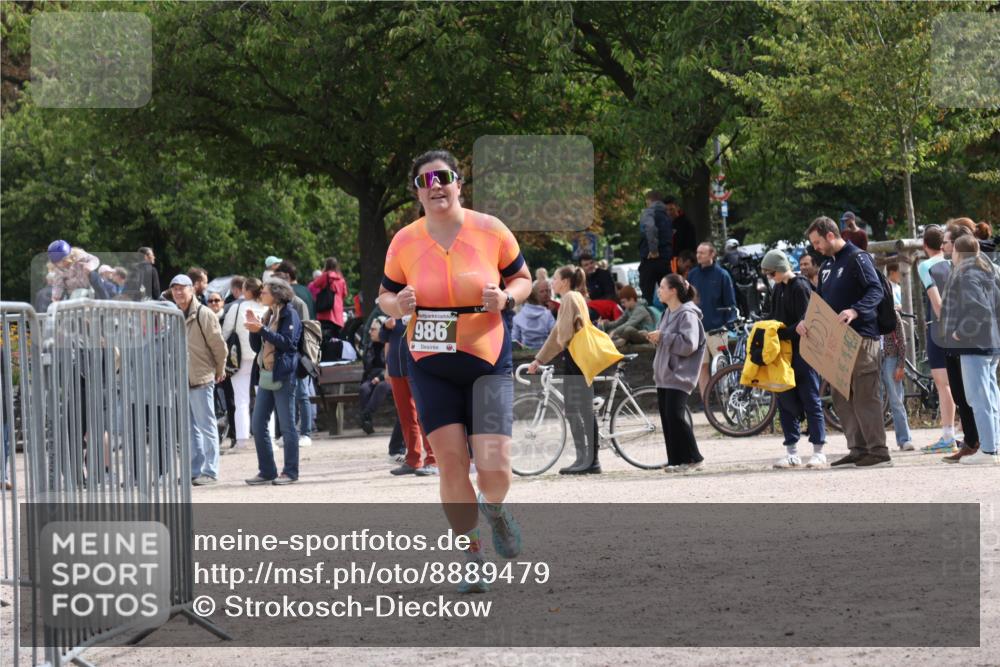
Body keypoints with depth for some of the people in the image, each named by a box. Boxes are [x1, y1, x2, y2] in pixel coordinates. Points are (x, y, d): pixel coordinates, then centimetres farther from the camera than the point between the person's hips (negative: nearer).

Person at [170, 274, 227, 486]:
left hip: (201, 379, -7)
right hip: (179, 380, 7)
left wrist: (220, 370, 3)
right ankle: (195, 470, 16)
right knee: (189, 429, 10)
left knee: (206, 426, -2)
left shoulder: (204, 315, -10)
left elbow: (218, 344, -6)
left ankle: (210, 471, 0)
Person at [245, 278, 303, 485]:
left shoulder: (289, 314, -4)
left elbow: (287, 342, -16)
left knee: (287, 425, -4)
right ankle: (266, 470, 11)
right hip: (265, 375, 8)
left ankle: (290, 471, 0)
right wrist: (253, 328, 2)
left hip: (283, 377, -8)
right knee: (258, 425, 5)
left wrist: (262, 330, -18)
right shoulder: (268, 315, 19)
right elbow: (257, 346, 18)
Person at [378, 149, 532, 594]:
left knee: (495, 470, -11)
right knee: (451, 464, -4)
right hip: (431, 368, 1)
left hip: (488, 362, -1)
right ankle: (472, 557, 12)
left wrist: (506, 298, -15)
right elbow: (386, 295, 10)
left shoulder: (490, 231, -5)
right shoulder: (405, 242, -2)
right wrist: (398, 305, -14)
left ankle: (494, 508, 26)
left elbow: (522, 278, 8)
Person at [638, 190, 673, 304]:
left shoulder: (648, 212, -5)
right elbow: (671, 234, 18)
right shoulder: (666, 215, 18)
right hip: (666, 259, 6)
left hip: (650, 258, -6)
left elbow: (650, 227, -25)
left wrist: (653, 249, -21)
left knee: (647, 295, -5)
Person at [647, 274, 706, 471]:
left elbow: (688, 344, -22)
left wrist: (662, 337, -17)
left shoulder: (687, 315, -12)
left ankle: (692, 457, -5)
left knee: (675, 416, -14)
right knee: (667, 418, 6)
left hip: (678, 376, -9)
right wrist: (656, 338, 7)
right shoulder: (668, 313, 16)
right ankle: (675, 461, 9)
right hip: (664, 374, 9)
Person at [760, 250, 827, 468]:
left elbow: (804, 323, -16)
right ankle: (791, 452, 12)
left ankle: (818, 451, 0)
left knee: (810, 399, -3)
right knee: (785, 401, 7)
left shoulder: (800, 287, -11)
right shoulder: (779, 288, 13)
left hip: (802, 351, -8)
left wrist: (780, 333, -21)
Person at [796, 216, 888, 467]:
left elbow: (876, 290, -19)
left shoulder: (857, 258, -9)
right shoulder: (827, 266, 18)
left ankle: (878, 451, -8)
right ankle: (858, 448, 12)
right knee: (841, 398, 8)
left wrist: (855, 311, -35)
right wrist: (806, 322, 4)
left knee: (865, 395, -10)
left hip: (861, 338, -9)